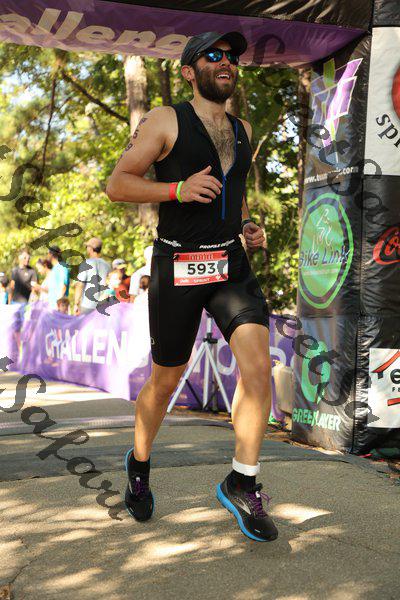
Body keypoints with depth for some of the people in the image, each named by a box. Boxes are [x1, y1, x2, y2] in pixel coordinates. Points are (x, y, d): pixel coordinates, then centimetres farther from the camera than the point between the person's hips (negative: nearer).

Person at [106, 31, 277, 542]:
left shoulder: (241, 130, 13)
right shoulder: (165, 121, -5)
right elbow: (117, 184, -7)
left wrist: (248, 227, 9)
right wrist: (177, 189, -21)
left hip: (231, 265, 4)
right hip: (177, 269, -4)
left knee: (258, 366, -15)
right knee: (165, 382, 7)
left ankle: (243, 484, -1)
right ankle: (139, 465, 35)